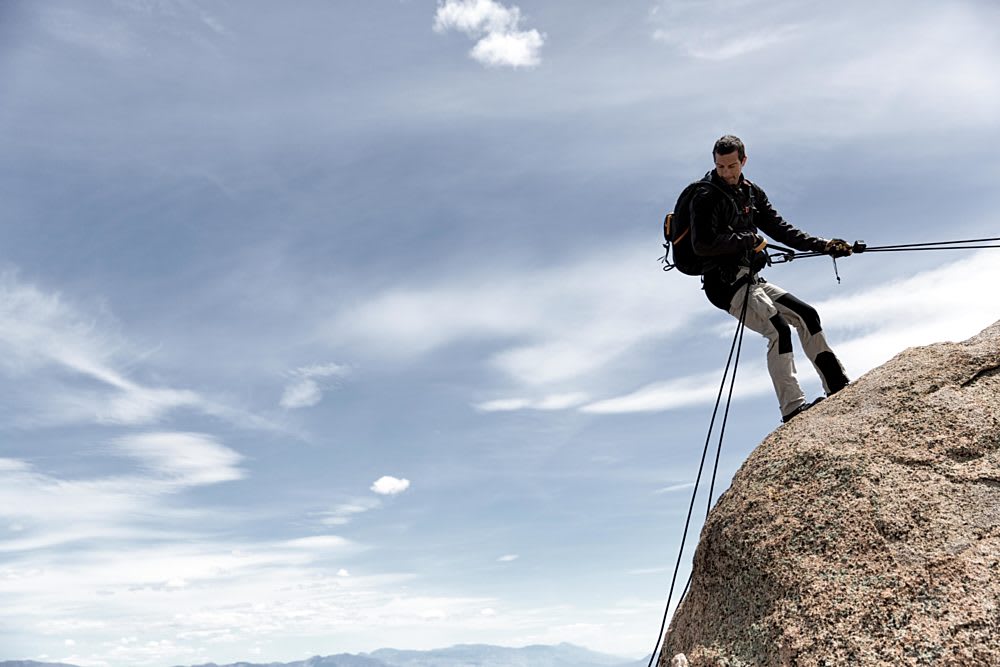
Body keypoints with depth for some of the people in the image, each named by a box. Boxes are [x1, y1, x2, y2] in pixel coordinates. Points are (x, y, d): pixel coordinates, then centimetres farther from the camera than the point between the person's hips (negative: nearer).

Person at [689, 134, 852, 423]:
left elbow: (780, 229, 15)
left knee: (806, 315, 6)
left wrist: (823, 245, 8)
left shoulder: (751, 193, 14)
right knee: (778, 329, -21)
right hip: (726, 283, -8)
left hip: (752, 280, 8)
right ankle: (792, 409, -20)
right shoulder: (706, 197, -9)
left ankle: (838, 386, 17)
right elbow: (702, 245, -21)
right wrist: (747, 239, -14)